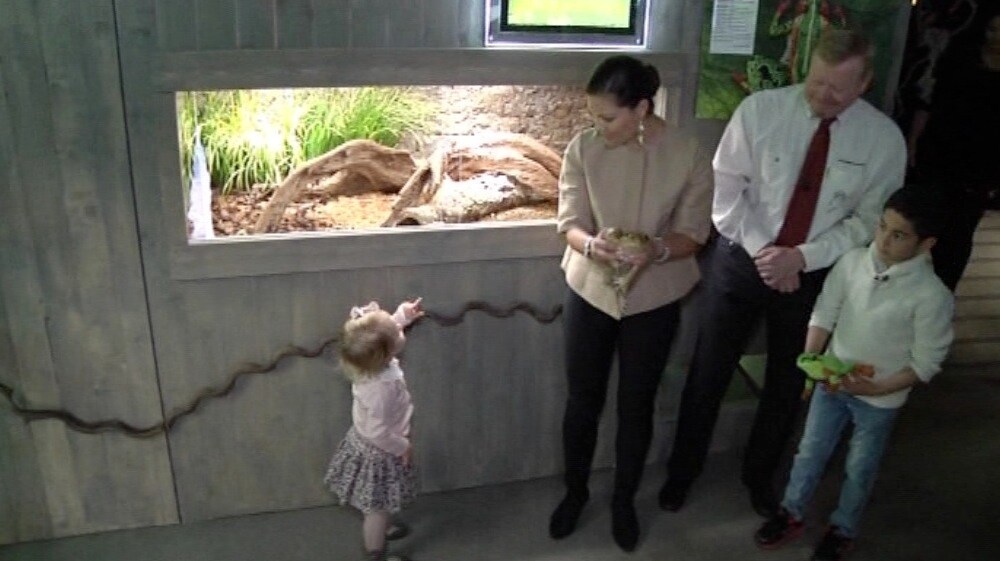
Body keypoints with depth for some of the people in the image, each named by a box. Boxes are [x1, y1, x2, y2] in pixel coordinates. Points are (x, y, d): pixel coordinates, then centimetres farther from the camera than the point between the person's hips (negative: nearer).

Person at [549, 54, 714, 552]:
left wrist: (655, 250, -30)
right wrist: (592, 245, -33)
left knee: (636, 405, 13)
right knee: (582, 400, 13)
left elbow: (693, 233, -9)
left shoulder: (688, 156, -14)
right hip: (589, 291, 1)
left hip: (653, 299, -1)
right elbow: (569, 222, -9)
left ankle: (624, 501, 38)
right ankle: (575, 492, 38)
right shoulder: (582, 149, -11)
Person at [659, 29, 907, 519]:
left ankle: (759, 475, 43)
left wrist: (802, 257, -19)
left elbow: (869, 221, -6)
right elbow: (726, 189, -9)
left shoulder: (884, 139, -9)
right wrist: (761, 249, -18)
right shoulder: (760, 109, -13)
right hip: (742, 259, -1)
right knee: (708, 374, 10)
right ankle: (682, 471, 33)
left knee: (787, 383, 17)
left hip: (814, 274, 2)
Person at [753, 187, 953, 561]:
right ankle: (791, 514, 39)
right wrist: (811, 359, -13)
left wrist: (876, 388, -22)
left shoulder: (932, 295, -22)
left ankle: (842, 530, 41)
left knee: (859, 469, 17)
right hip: (831, 382, 3)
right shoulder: (852, 261, -13)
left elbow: (926, 363, -15)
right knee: (810, 451, 18)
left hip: (880, 399, -3)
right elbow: (824, 314, -3)